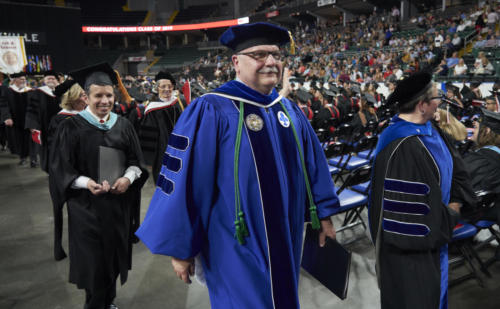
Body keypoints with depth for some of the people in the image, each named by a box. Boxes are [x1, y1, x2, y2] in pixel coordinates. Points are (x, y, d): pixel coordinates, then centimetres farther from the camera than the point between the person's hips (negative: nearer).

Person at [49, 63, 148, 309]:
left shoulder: (123, 125, 2)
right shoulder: (72, 127, -8)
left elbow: (136, 161, 5)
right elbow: (62, 169, -8)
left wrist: (128, 178, -14)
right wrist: (86, 183, -24)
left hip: (118, 202, 4)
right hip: (87, 205, -3)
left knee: (114, 255, 15)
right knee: (94, 260, 5)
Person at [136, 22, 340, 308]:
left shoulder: (290, 111, 5)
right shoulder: (210, 112, -16)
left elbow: (312, 163, 13)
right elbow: (185, 182, -16)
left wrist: (324, 213, 14)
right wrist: (180, 247, -12)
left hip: (286, 238, 7)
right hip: (238, 247, -6)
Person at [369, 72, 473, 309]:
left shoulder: (426, 128, 0)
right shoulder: (402, 146, -30)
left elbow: (454, 166, 9)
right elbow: (413, 202, -28)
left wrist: (454, 205, -4)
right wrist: (449, 218, -11)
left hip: (433, 232, 9)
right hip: (412, 242, -9)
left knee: (433, 289, 26)